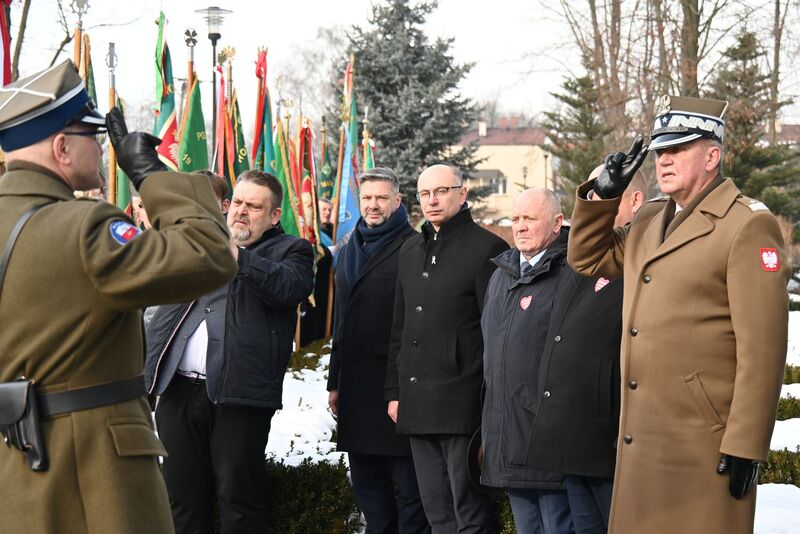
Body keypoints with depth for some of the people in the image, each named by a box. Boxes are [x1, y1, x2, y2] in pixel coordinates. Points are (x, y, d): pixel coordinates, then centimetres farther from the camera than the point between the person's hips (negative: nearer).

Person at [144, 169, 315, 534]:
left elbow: (289, 287, -15)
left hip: (238, 395, -5)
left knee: (239, 494, -3)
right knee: (183, 494, 8)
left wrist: (237, 256, -27)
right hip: (179, 390, 5)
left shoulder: (291, 251, 7)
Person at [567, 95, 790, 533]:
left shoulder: (748, 225, -9)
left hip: (703, 445, -7)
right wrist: (604, 193, 12)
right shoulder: (648, 221, 16)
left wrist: (746, 445, -17)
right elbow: (587, 259, 29)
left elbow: (761, 346, -14)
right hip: (641, 439, 7)